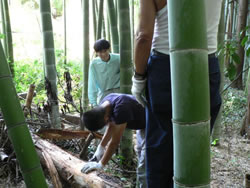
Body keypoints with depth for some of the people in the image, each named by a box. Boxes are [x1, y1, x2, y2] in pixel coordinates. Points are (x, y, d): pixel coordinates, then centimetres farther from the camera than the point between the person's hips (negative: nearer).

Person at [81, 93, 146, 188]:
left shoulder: (120, 109, -38)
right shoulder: (104, 103, -11)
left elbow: (115, 142, -32)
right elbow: (111, 127, 3)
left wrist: (100, 164, -25)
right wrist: (101, 148, -2)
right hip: (142, 124, 10)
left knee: (143, 168, -12)